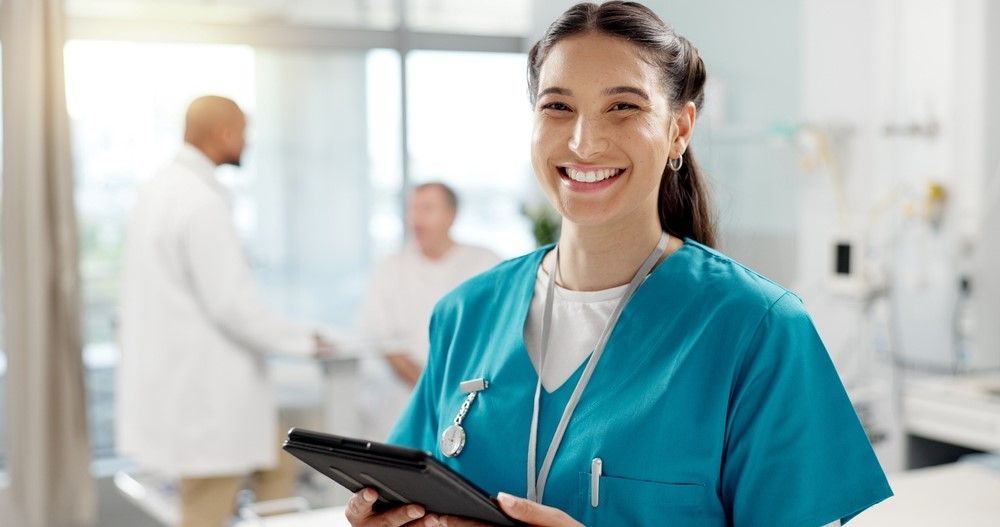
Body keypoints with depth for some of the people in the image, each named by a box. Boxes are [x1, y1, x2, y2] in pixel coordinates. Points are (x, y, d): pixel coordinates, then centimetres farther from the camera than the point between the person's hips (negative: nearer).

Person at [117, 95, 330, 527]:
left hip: (173, 374, 10)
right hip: (202, 388, -10)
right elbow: (230, 301, -22)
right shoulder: (202, 201, -21)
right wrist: (299, 340, -7)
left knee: (278, 461, 20)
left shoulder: (160, 188, 9)